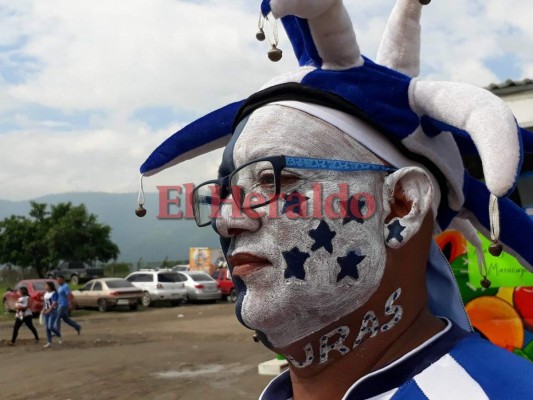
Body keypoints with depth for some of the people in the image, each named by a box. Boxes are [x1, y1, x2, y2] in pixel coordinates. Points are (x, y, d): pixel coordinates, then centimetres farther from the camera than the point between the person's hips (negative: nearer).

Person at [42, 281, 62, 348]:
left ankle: (59, 336, 13)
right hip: (47, 312, 7)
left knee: (50, 327, -12)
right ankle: (49, 342, 8)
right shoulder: (46, 293, 12)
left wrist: (49, 310, -29)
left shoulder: (54, 293, -11)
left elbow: (54, 303, -21)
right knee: (47, 327, 4)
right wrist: (44, 309, 5)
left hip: (53, 311, -7)